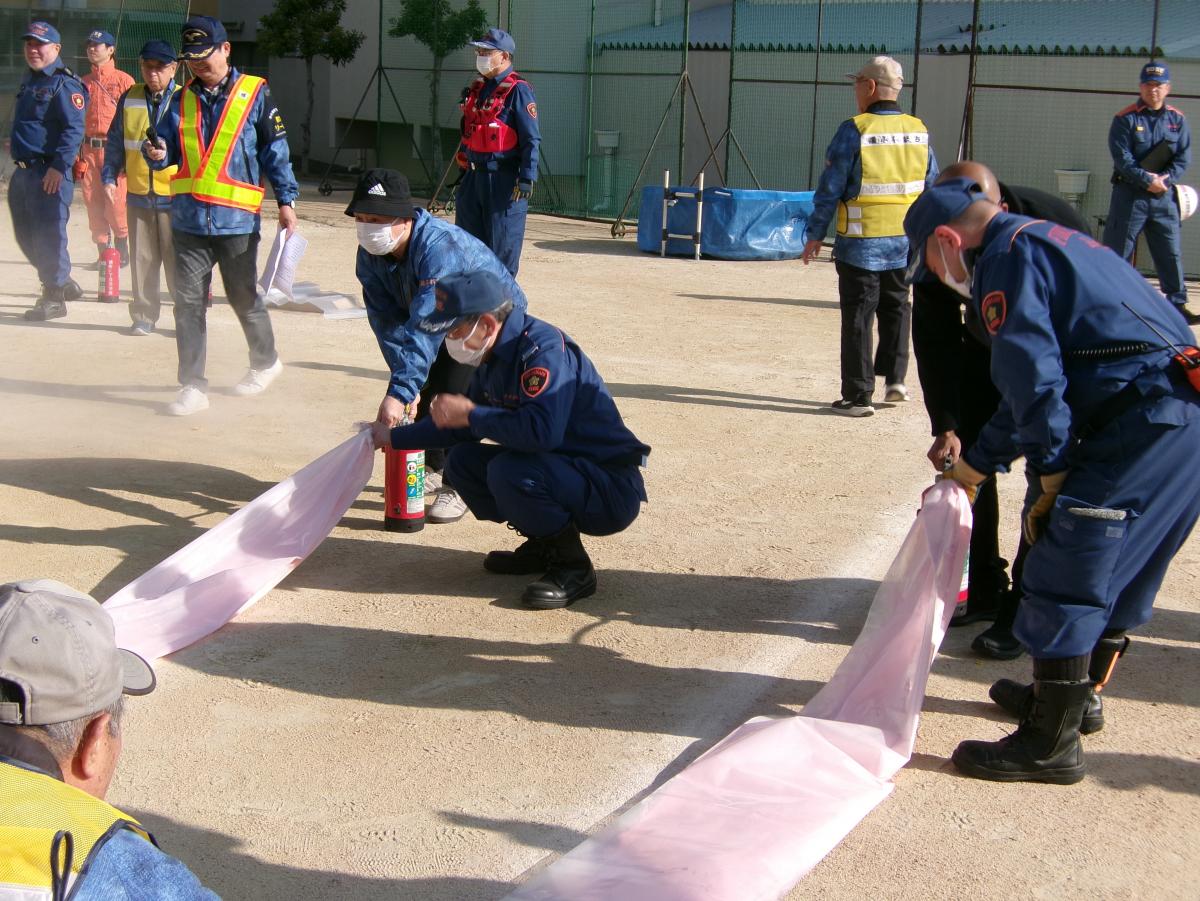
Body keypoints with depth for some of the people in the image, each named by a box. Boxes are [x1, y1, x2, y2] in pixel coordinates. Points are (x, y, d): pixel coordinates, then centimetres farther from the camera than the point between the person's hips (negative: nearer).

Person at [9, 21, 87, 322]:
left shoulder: (64, 84, -12)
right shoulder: (29, 80, 16)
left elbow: (74, 129, -20)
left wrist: (59, 166, -24)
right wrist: (16, 141, 15)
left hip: (50, 173, -10)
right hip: (23, 170, 10)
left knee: (48, 234, -5)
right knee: (25, 234, 16)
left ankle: (54, 297, 5)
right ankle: (61, 281, 29)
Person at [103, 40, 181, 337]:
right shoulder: (129, 99, 8)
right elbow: (115, 143, 14)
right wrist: (110, 177, 5)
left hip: (175, 196, -3)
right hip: (138, 194, 3)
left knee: (177, 261, -1)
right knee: (142, 260, 8)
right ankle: (143, 317, 16)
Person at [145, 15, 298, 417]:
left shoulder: (254, 94, 0)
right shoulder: (181, 100, 12)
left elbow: (275, 151, 0)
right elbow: (169, 151, 11)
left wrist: (286, 199, -4)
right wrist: (156, 154, -12)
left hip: (237, 219, -4)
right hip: (188, 220, 4)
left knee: (244, 298, 10)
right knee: (188, 303, 1)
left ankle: (266, 362, 34)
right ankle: (193, 387, 6)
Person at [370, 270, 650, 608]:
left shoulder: (543, 348, -22)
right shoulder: (494, 356, 7)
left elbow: (542, 431, -37)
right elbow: (462, 427, 21)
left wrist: (470, 414, -24)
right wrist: (394, 437, 21)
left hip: (613, 491, -9)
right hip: (564, 470, 10)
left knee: (508, 470, -31)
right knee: (461, 461, 5)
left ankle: (573, 567, -12)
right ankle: (544, 545, 13)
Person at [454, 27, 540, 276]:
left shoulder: (517, 90, -9)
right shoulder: (477, 89, 15)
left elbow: (531, 139, -13)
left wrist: (527, 178, -19)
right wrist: (465, 171, 21)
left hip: (504, 179, -8)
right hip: (474, 176, 8)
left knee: (502, 245, -4)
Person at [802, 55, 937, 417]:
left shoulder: (854, 131, -13)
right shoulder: (918, 131, 3)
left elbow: (830, 189, -11)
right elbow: (932, 187, 10)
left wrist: (816, 234, -2)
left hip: (861, 244, -5)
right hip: (905, 243, 5)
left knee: (857, 318, 2)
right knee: (895, 309, 22)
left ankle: (858, 396, 5)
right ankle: (895, 378, 18)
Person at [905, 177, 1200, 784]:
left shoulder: (1005, 261, -5)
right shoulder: (1046, 241, 27)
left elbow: (1038, 384, -14)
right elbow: (1031, 385, 32)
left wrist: (1052, 483, -7)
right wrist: (976, 463, 36)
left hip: (1143, 424, -10)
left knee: (1063, 576, -4)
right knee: (1118, 572, 23)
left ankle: (1051, 745, 3)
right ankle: (1079, 696, 39)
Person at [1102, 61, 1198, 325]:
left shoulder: (1178, 120, 7)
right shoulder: (1125, 119, -5)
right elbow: (1122, 159, -12)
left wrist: (1165, 179, -16)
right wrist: (1148, 180, -20)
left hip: (1165, 197, 3)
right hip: (1130, 194, -3)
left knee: (1171, 253, 6)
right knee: (1117, 253, 0)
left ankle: (1178, 305, 13)